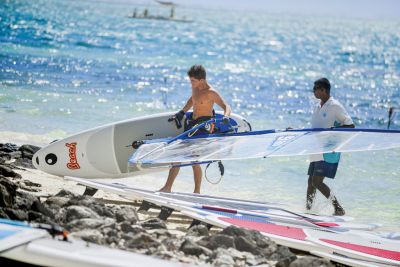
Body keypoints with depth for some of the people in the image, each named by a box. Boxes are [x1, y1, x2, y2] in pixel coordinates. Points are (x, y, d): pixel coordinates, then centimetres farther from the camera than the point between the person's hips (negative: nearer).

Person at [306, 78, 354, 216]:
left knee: (317, 182, -14)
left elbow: (351, 126, -12)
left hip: (329, 151, -8)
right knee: (311, 181, 13)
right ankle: (307, 208, 25)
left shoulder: (335, 106, -12)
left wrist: (332, 130, -22)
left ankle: (338, 209, -6)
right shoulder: (318, 107, 13)